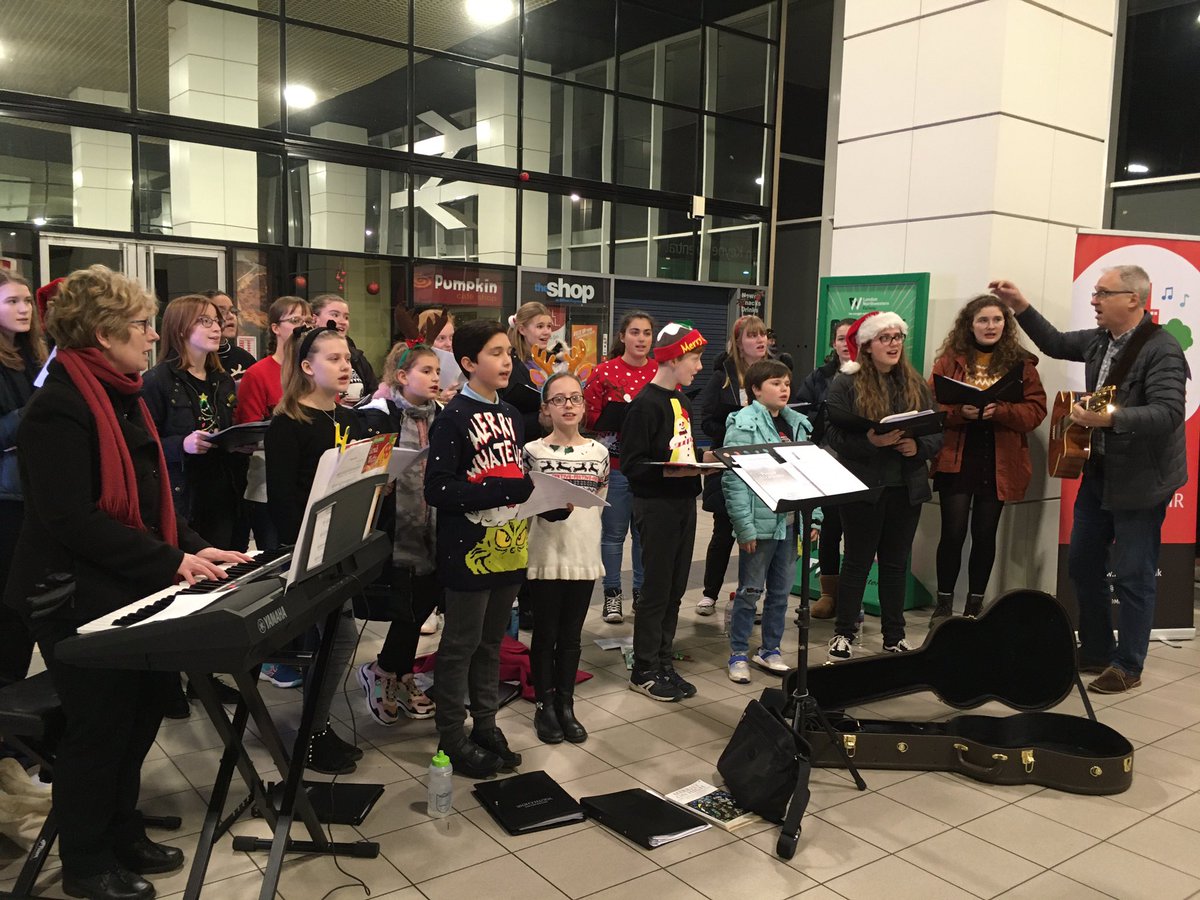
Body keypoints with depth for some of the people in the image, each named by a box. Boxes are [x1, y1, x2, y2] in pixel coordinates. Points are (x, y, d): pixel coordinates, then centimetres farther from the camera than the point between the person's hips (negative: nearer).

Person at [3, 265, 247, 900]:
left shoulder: (122, 397, 11)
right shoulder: (58, 408, -19)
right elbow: (71, 519, -26)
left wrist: (192, 548, 2)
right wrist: (169, 562, -24)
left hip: (131, 589, 9)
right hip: (80, 600, -9)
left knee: (140, 712, 17)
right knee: (98, 726, 5)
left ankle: (122, 835, 36)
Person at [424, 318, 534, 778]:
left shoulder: (511, 415, 11)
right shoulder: (454, 418, -12)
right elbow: (438, 489, -19)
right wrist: (504, 490, -23)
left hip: (509, 548, 7)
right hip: (470, 551, -7)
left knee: (491, 643, 17)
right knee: (460, 646, 5)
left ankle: (486, 726, 30)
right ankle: (452, 737, 17)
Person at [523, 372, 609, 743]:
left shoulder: (599, 452, 4)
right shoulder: (533, 451, -6)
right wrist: (545, 507, -15)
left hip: (584, 556, 3)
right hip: (545, 557, -3)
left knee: (571, 636, 12)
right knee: (545, 635, 8)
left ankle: (566, 705, 24)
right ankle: (545, 706, 21)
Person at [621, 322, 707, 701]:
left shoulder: (681, 399, 13)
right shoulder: (646, 403, -14)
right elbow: (632, 464, -16)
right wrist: (668, 471, -28)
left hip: (683, 501, 8)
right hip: (656, 504, -8)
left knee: (675, 588, 13)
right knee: (656, 590, 0)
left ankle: (664, 664, 24)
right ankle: (645, 670, 13)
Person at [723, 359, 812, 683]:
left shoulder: (797, 424, 10)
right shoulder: (743, 424, -10)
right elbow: (733, 480, -15)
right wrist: (744, 527, -19)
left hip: (789, 521, 6)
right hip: (759, 522, -6)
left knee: (781, 590, 15)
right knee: (749, 592, 4)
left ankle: (770, 650, 30)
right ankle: (739, 654, 18)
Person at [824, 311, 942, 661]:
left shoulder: (917, 385, 9)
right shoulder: (846, 384, -4)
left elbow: (936, 433, 7)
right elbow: (834, 434, -13)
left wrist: (918, 447, -13)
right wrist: (870, 441, -27)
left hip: (907, 488, 4)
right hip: (863, 487, -4)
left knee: (896, 563, 12)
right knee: (857, 562, 5)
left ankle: (895, 636, 22)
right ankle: (844, 633, 17)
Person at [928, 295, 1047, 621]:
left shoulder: (1021, 363, 3)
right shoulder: (949, 360, 2)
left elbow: (1036, 410, -2)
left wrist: (1000, 411, -19)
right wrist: (960, 412, -20)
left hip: (999, 463, 1)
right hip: (956, 459, -1)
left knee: (985, 534, 8)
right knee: (953, 532, 0)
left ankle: (975, 605, 21)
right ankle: (944, 603, 13)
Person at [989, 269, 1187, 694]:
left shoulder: (1162, 349, -19)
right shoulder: (1099, 340, 3)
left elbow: (1169, 413, -29)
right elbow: (1056, 343, 21)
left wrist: (1112, 417, -41)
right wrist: (1021, 307, 12)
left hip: (1139, 480, -8)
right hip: (1098, 472, 8)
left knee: (1132, 576, 2)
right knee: (1082, 565, 15)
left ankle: (1127, 667, 17)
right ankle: (1096, 652, 30)